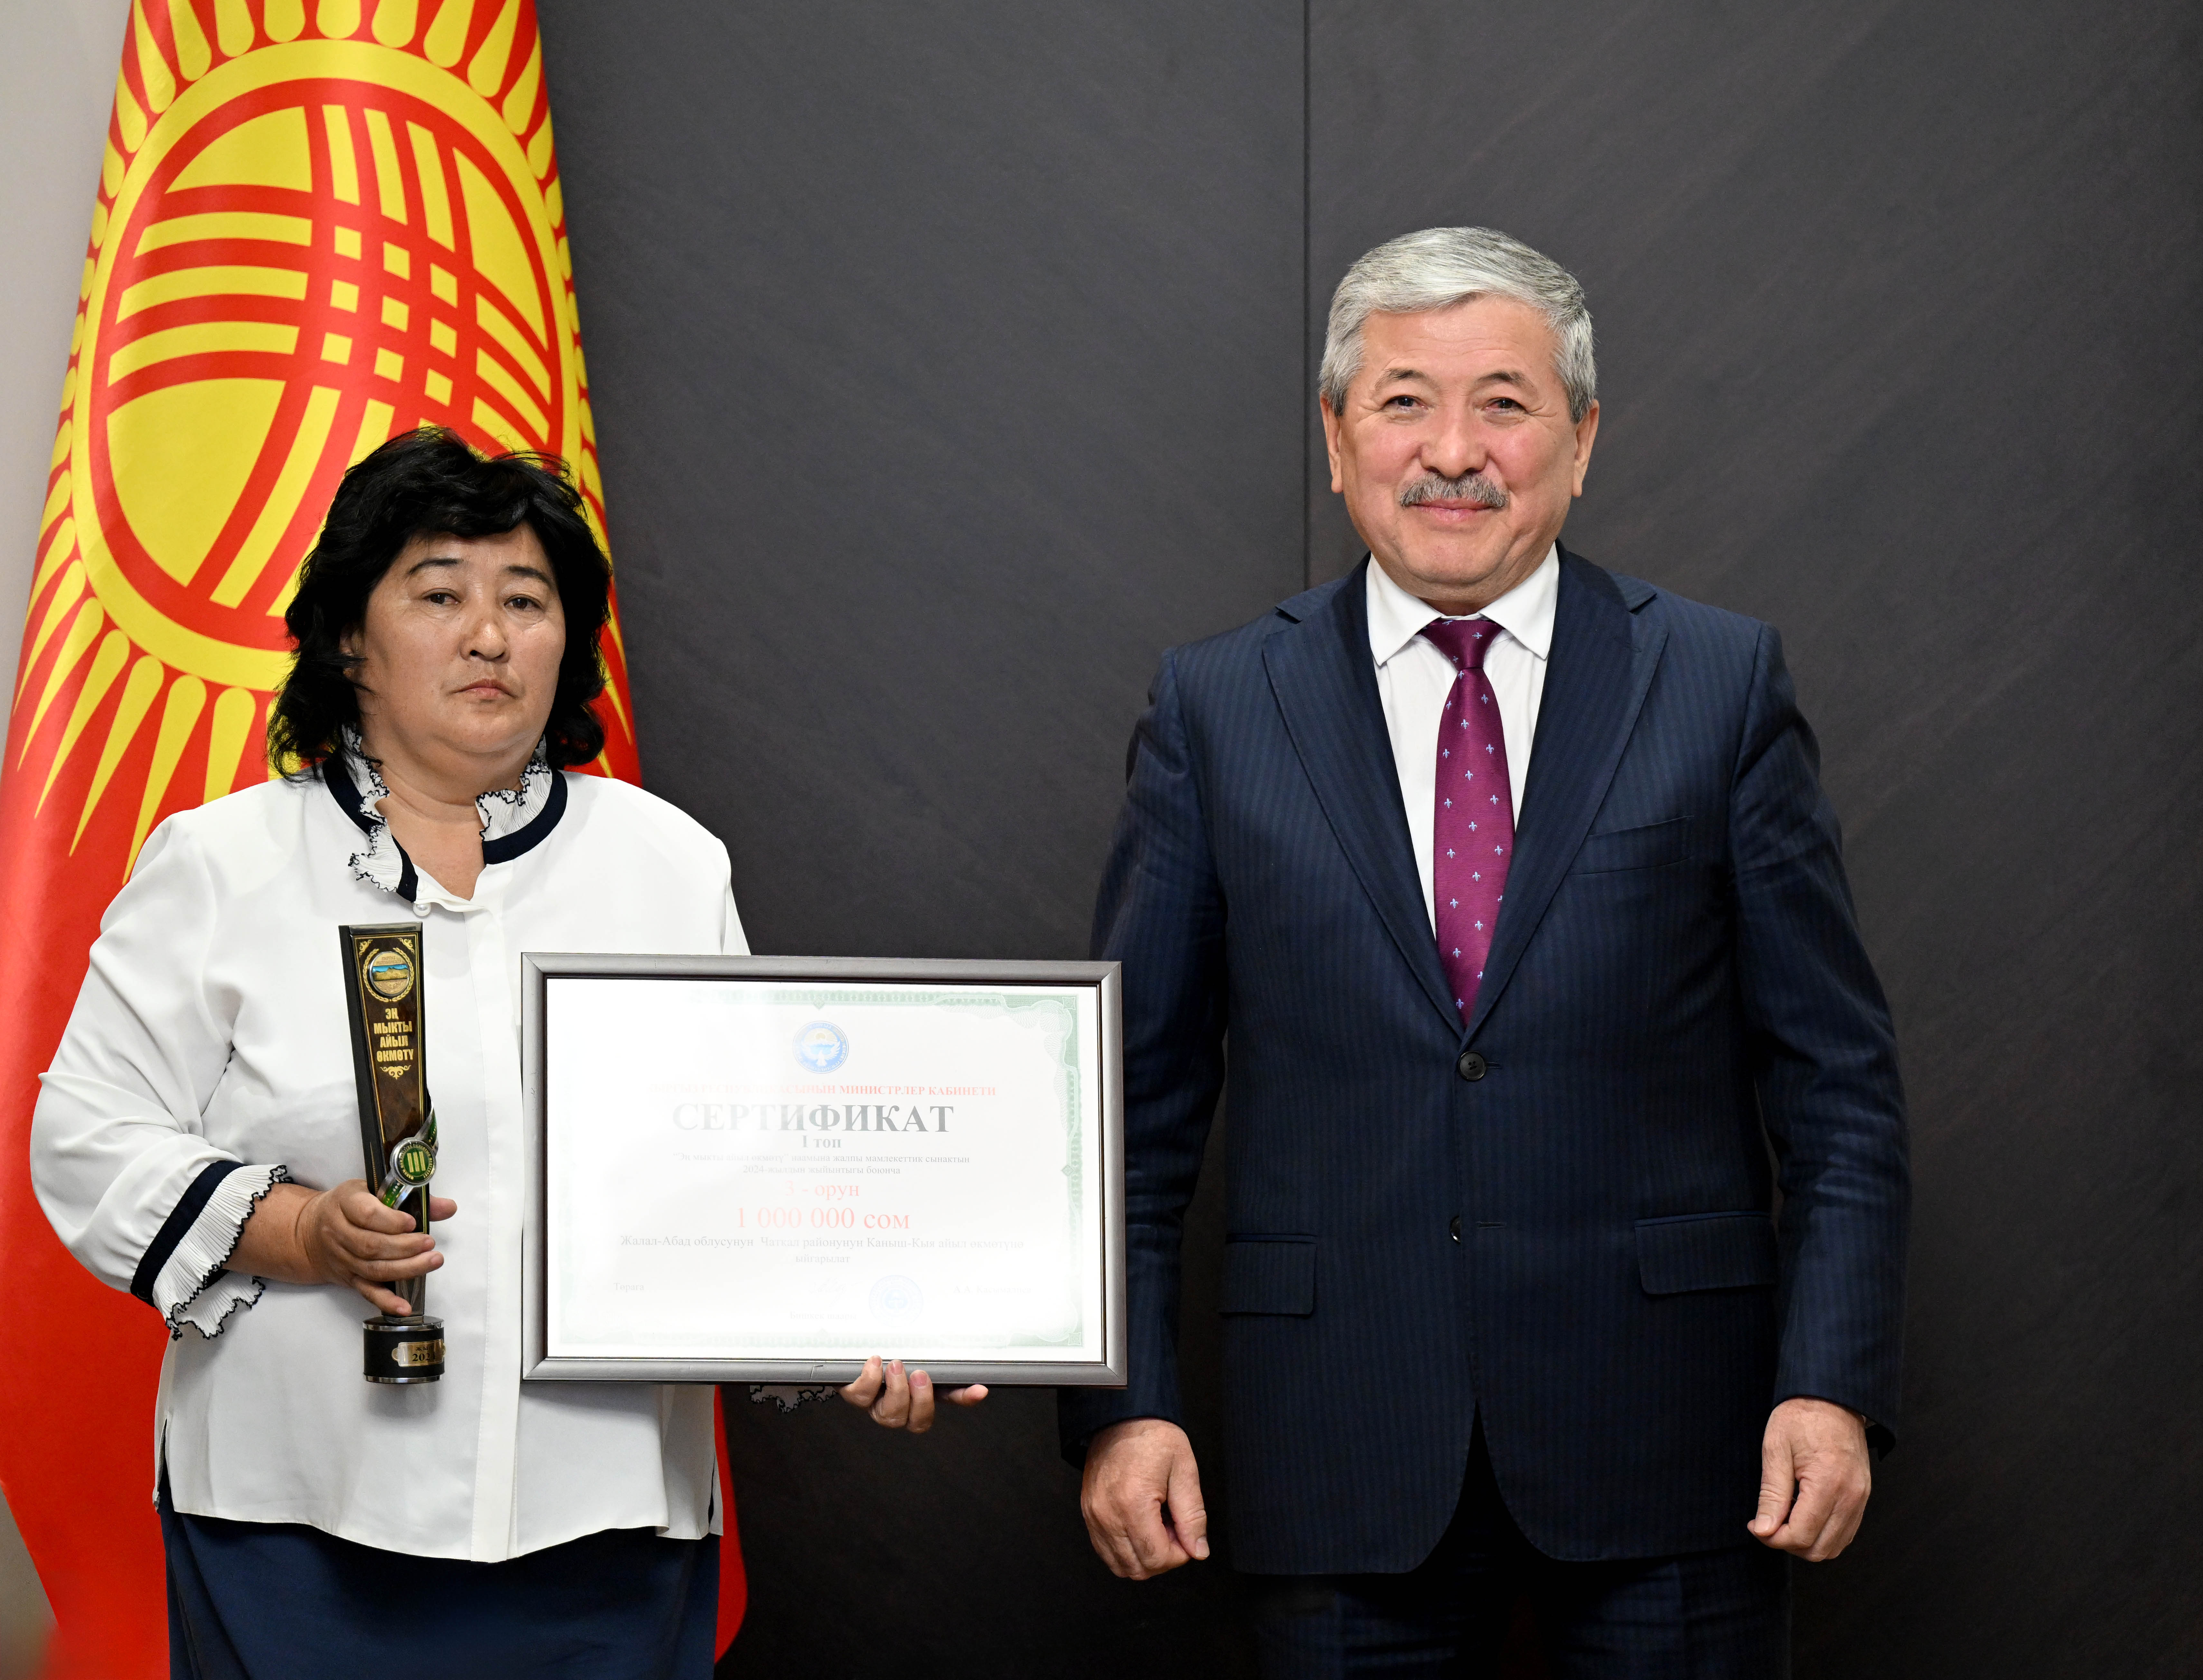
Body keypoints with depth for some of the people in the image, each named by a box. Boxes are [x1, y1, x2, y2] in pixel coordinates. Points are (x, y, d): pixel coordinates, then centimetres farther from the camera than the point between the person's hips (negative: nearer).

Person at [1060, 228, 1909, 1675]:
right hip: (1345, 1468, 1)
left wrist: (1835, 1383, -8)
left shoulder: (1723, 686, 3)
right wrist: (1125, 1403, -3)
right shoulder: (1216, 712, 6)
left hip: (1665, 1450, 0)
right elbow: (1138, 1102, 7)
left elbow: (1837, 1079, 2)